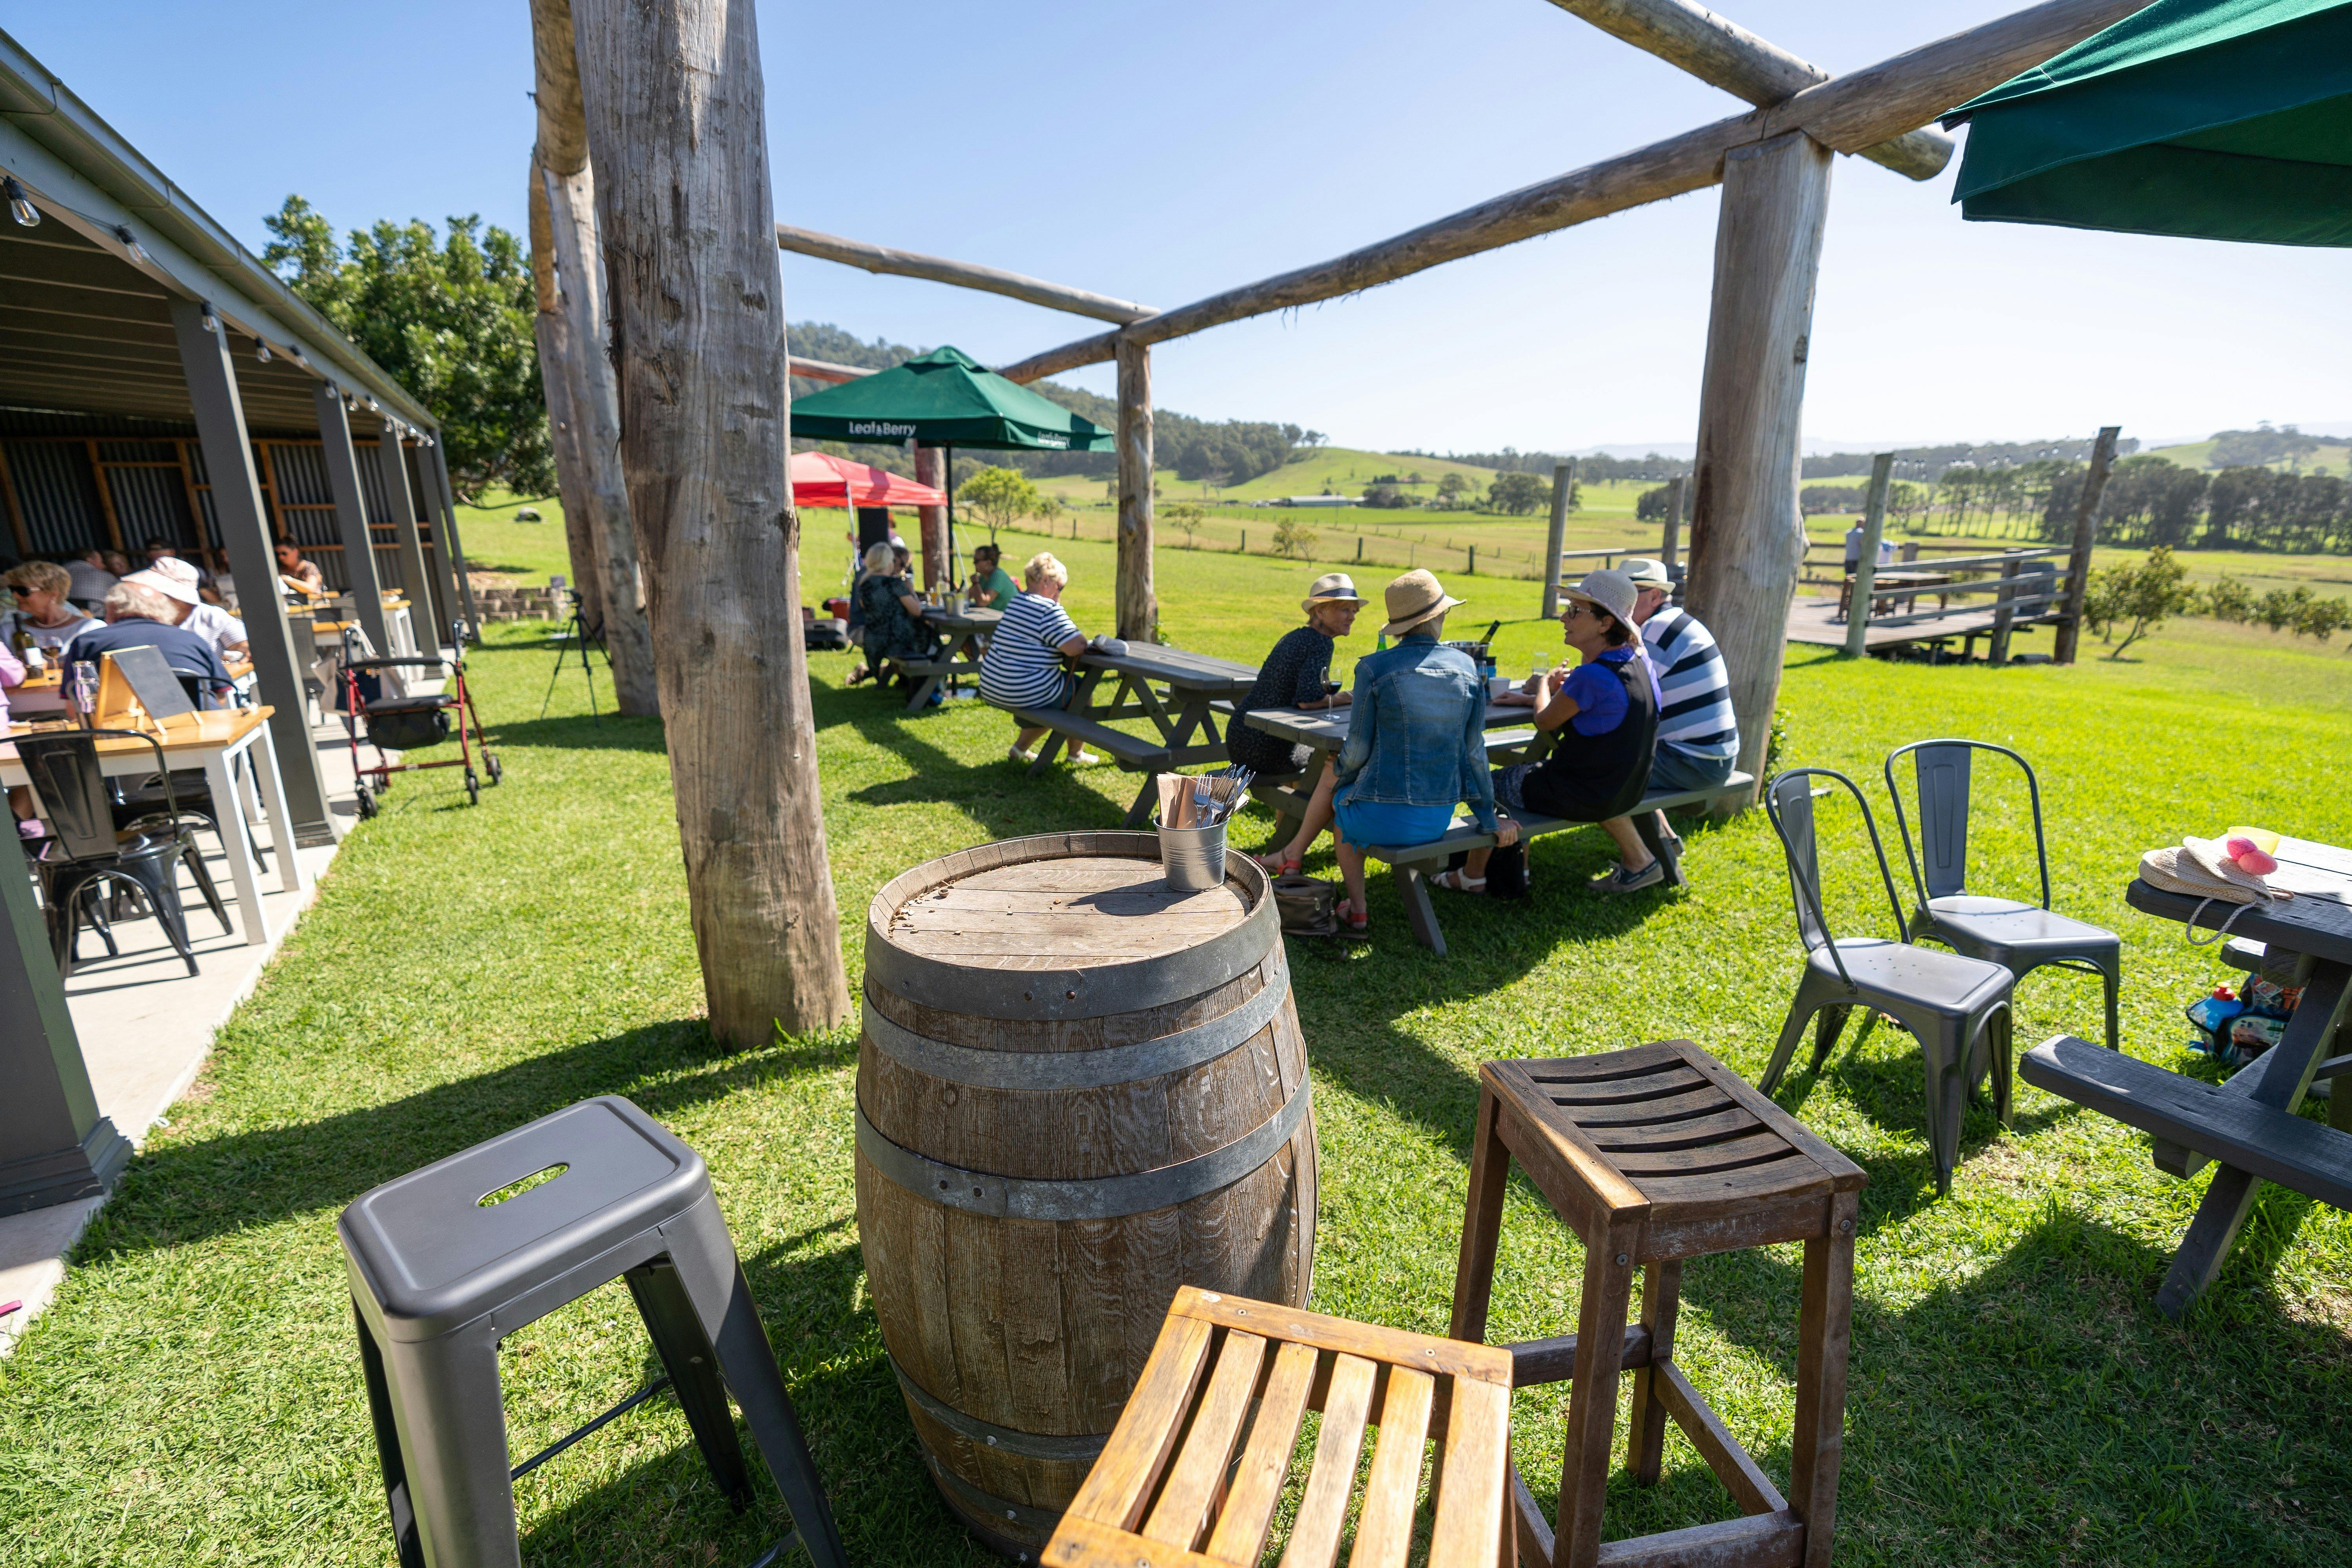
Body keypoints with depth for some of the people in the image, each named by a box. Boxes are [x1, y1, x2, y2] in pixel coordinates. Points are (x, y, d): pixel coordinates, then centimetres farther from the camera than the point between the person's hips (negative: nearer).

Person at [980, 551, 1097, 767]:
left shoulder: (1016, 601, 12)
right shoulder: (1048, 609, -17)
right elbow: (1076, 647, -23)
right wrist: (1082, 639, -3)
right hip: (1025, 695, -9)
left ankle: (1020, 747, 30)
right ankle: (1076, 753, 27)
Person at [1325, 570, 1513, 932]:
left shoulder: (1374, 668, -12)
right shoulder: (1466, 667, 0)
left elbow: (1358, 750, -9)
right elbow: (1475, 752, 4)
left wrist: (1339, 771, 15)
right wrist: (1490, 821, 14)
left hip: (1384, 819, -4)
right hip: (1439, 820, 4)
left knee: (1340, 798, 31)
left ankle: (1357, 909, 33)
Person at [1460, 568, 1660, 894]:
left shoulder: (1592, 676, -28)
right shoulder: (1638, 661, -1)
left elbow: (1545, 722, -11)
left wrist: (1542, 685, 9)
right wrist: (1532, 698, 14)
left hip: (1580, 795, -8)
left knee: (1491, 783, 12)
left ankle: (1473, 876, 30)